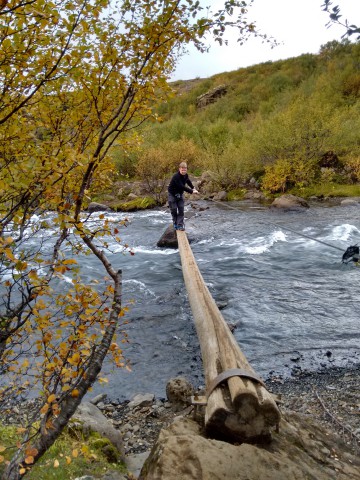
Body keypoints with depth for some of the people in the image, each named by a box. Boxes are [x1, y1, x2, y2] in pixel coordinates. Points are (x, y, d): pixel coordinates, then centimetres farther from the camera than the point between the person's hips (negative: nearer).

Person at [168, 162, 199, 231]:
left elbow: (188, 181, 20)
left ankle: (180, 225, -1)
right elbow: (182, 187, -33)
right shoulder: (176, 176, -29)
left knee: (181, 209, -3)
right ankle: (175, 224, 18)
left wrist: (193, 188, 12)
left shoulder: (185, 175, -6)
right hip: (172, 194, -6)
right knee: (174, 210, 0)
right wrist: (192, 191, -31)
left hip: (180, 194, 6)